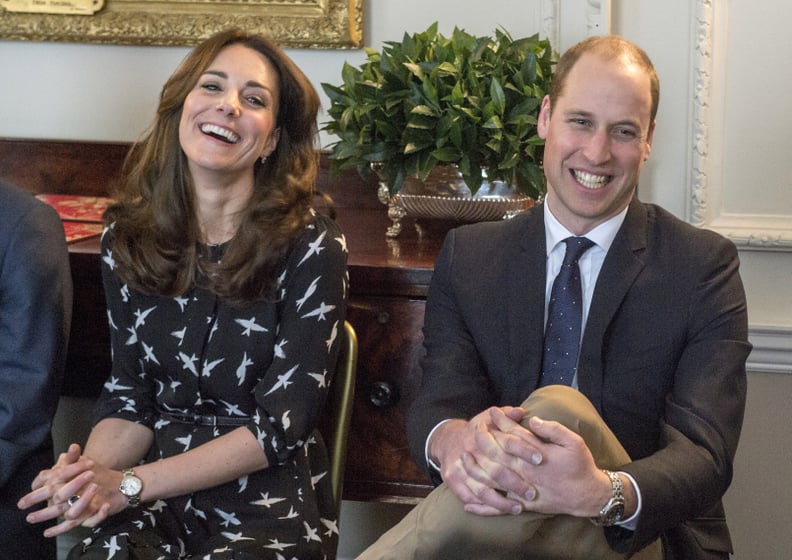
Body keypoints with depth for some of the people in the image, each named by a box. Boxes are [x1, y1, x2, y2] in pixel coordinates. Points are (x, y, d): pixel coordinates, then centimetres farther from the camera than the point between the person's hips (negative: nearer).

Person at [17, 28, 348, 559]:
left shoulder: (313, 248, -9)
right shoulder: (127, 237, 4)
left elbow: (281, 425, -10)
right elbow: (130, 395, 8)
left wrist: (128, 485, -18)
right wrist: (90, 476, -15)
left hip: (270, 507, -2)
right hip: (157, 501, 2)